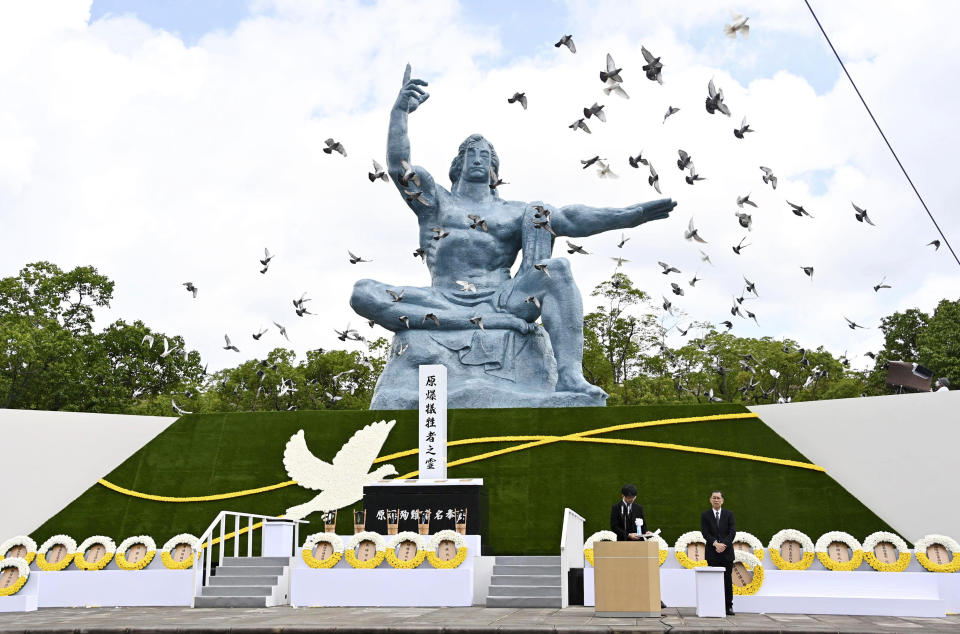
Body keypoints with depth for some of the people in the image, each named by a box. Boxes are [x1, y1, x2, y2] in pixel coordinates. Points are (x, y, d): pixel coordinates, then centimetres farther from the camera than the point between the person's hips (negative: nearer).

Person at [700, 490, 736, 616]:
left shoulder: (729, 514, 8)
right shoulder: (705, 515, 5)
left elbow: (732, 532, -1)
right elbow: (705, 533, -3)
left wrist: (723, 544, -15)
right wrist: (715, 544, -17)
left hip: (727, 552, 1)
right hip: (712, 553, -1)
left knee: (728, 580, 1)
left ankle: (728, 606, 6)